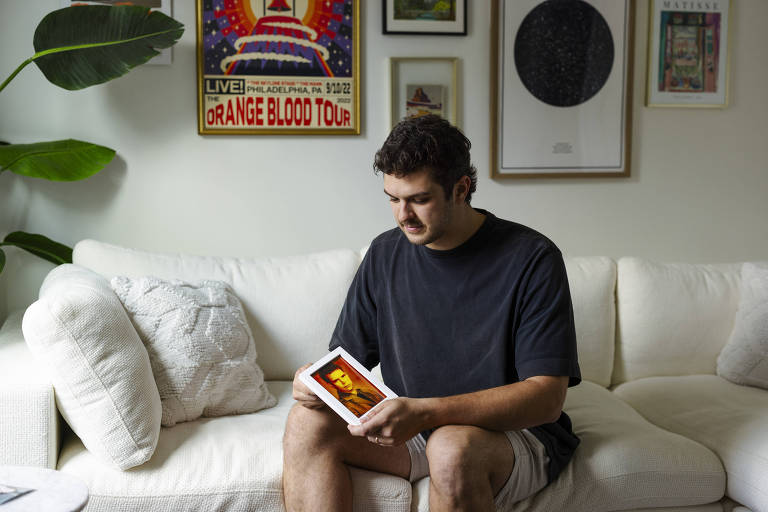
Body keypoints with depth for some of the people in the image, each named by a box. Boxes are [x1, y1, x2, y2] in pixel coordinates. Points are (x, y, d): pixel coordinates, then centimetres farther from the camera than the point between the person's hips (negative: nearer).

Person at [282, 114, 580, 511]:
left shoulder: (531, 258, -13)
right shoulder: (385, 254, 4)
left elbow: (547, 396, -19)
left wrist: (425, 412, -31)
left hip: (515, 432, -5)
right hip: (411, 429, 5)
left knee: (453, 448, -38)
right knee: (307, 421, -19)